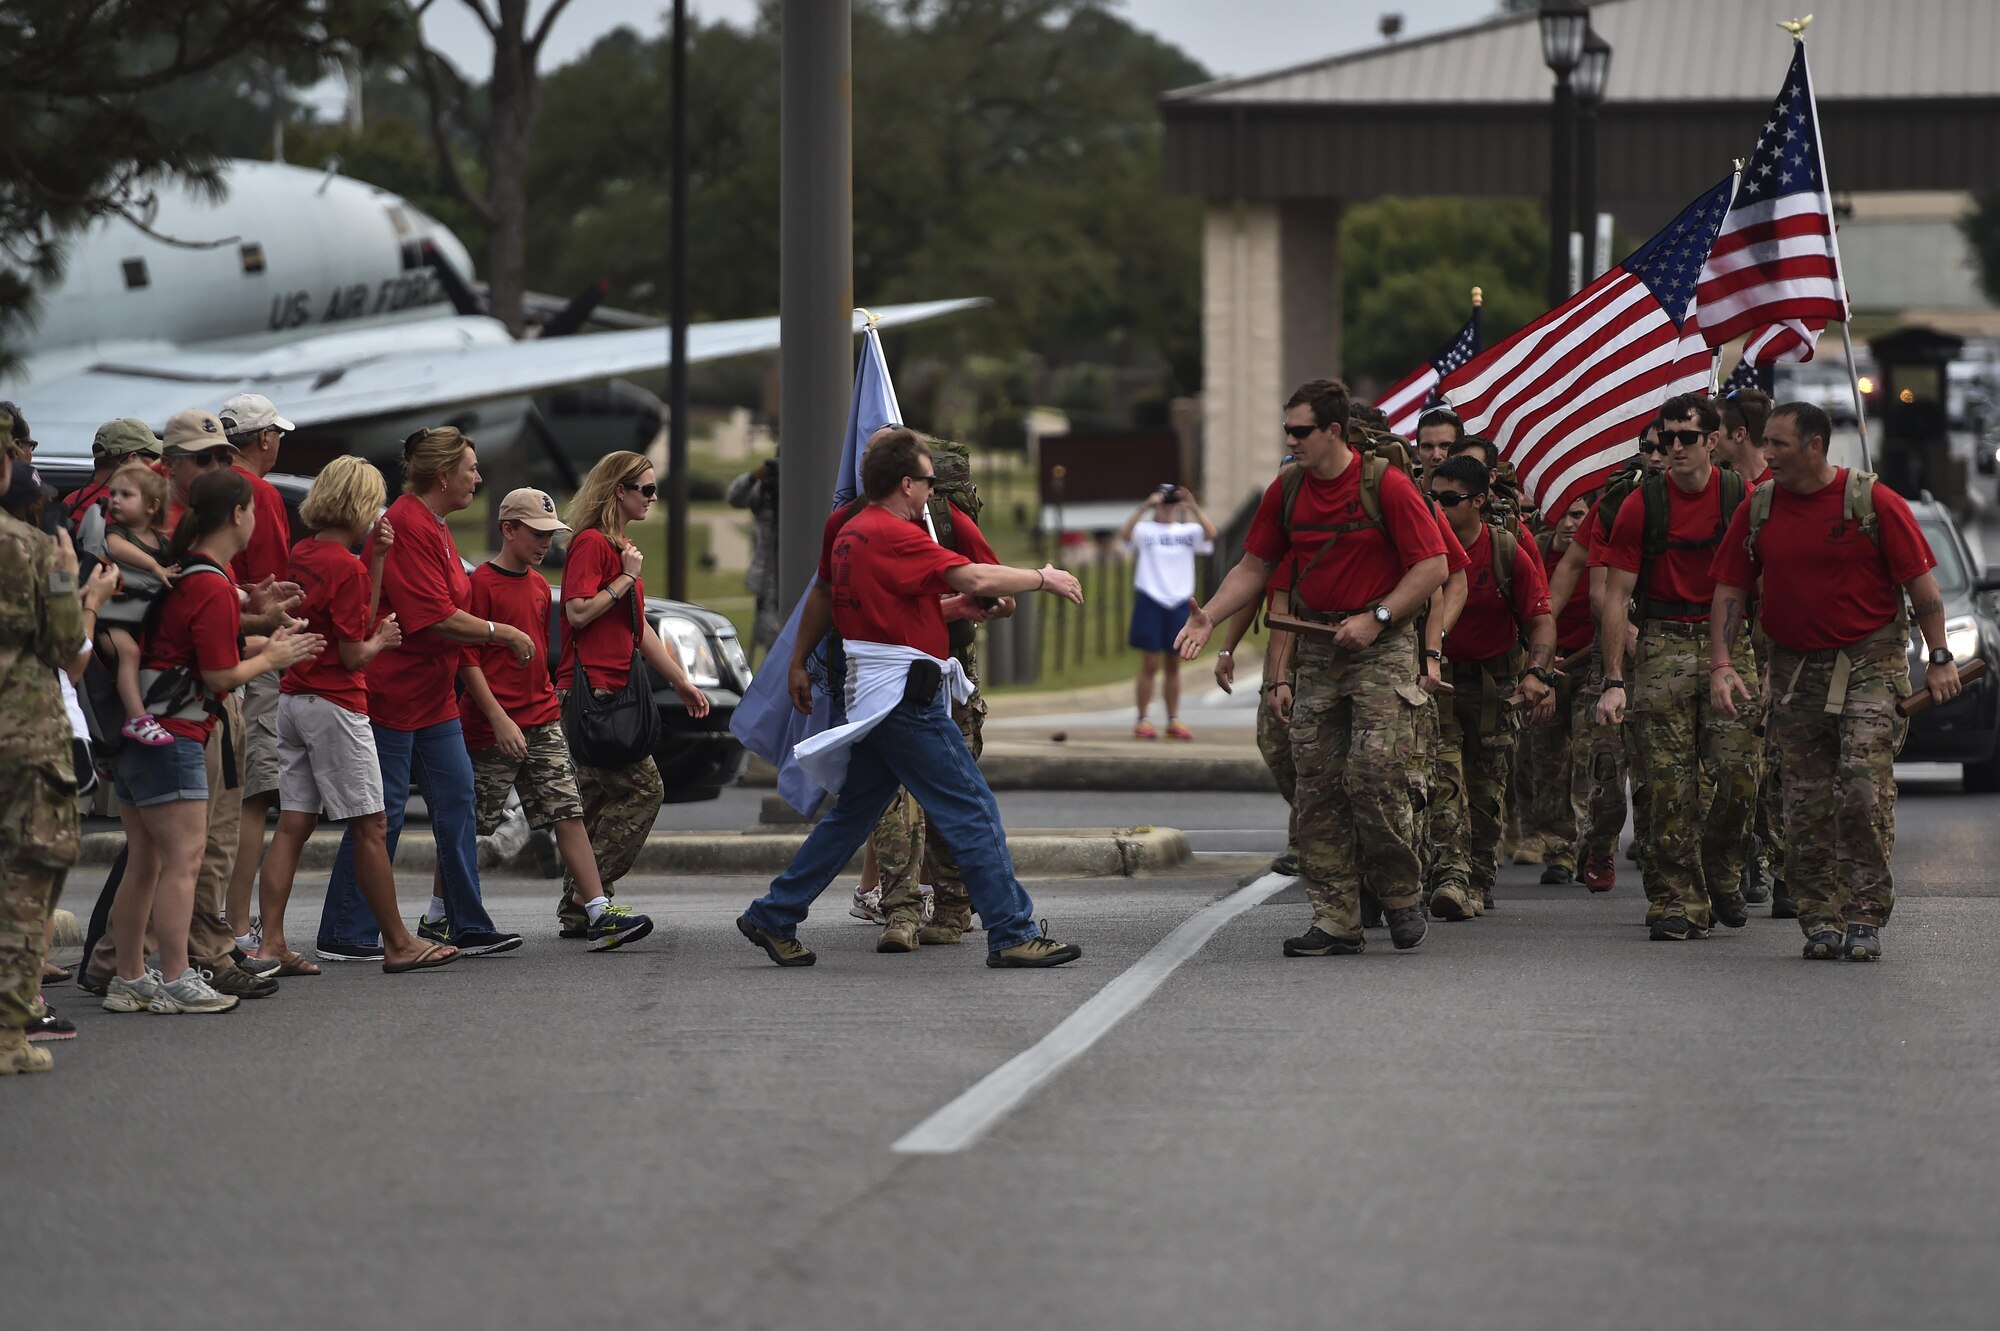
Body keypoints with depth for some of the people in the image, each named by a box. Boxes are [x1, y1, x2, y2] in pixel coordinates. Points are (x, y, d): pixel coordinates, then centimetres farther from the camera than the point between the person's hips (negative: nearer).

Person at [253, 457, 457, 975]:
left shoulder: (301, 554, 10)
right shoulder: (346, 566, -15)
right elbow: (353, 654, -14)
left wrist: (377, 558, 12)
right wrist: (382, 639, 5)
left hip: (292, 699, 8)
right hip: (335, 705, -8)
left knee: (292, 824, 5)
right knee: (370, 826, 1)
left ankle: (271, 942, -1)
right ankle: (398, 943, 8)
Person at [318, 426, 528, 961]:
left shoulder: (434, 525, 14)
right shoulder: (407, 526, -19)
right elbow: (436, 618, -23)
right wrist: (502, 633, -13)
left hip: (431, 695, 10)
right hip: (392, 694, -10)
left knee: (456, 801, 8)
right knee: (380, 811, -6)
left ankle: (468, 927, 13)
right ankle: (344, 935, 0)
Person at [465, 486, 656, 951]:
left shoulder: (538, 585, 14)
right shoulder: (482, 583, -10)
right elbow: (467, 659, -14)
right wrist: (499, 719, -20)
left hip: (542, 722, 7)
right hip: (493, 728, -7)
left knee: (568, 815, -2)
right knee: (468, 825, 2)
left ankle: (598, 913, -8)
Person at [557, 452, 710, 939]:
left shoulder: (620, 547, 22)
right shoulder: (591, 543, -8)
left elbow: (638, 629, 26)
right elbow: (579, 612, -19)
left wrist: (682, 682, 26)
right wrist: (626, 578, -12)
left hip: (610, 692, 10)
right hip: (590, 690, -10)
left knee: (599, 800, 8)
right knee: (642, 788, -12)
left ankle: (581, 908, 8)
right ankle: (586, 898, -11)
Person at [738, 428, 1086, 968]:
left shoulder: (850, 532, 15)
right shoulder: (892, 535, -16)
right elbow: (976, 579, -23)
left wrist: (951, 607, 12)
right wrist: (1043, 578, -10)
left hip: (873, 697, 10)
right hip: (905, 696, -10)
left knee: (853, 812, 16)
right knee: (972, 810, -6)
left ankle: (773, 918, 18)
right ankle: (1012, 934, -5)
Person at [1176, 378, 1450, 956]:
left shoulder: (1385, 484, -9)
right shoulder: (1287, 490, 8)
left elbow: (1434, 566, -9)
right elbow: (1255, 566, 14)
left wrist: (1377, 617, -16)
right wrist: (1208, 617, -1)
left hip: (1382, 648, -6)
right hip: (1317, 651, 6)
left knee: (1374, 776, -13)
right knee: (1317, 787, 1)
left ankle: (1402, 896, 7)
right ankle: (1336, 920, 4)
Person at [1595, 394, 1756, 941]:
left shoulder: (1741, 499, 3)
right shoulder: (1642, 505, 1)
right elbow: (1617, 594, 1)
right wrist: (1614, 681, -5)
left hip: (1728, 640, 1)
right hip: (1663, 645, 0)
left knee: (1736, 766, -10)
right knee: (1671, 779, -6)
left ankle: (1720, 877, 13)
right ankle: (1677, 902, -3)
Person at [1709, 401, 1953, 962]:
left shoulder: (1873, 502, -8)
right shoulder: (1757, 509, 3)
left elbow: (1920, 580, -3)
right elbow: (1729, 591, 6)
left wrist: (1940, 658, -4)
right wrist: (1722, 665, -4)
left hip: (1869, 663, -4)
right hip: (1793, 669, 4)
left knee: (1865, 790, -14)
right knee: (1807, 804, 3)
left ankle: (1864, 917, -8)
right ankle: (1821, 920, 11)